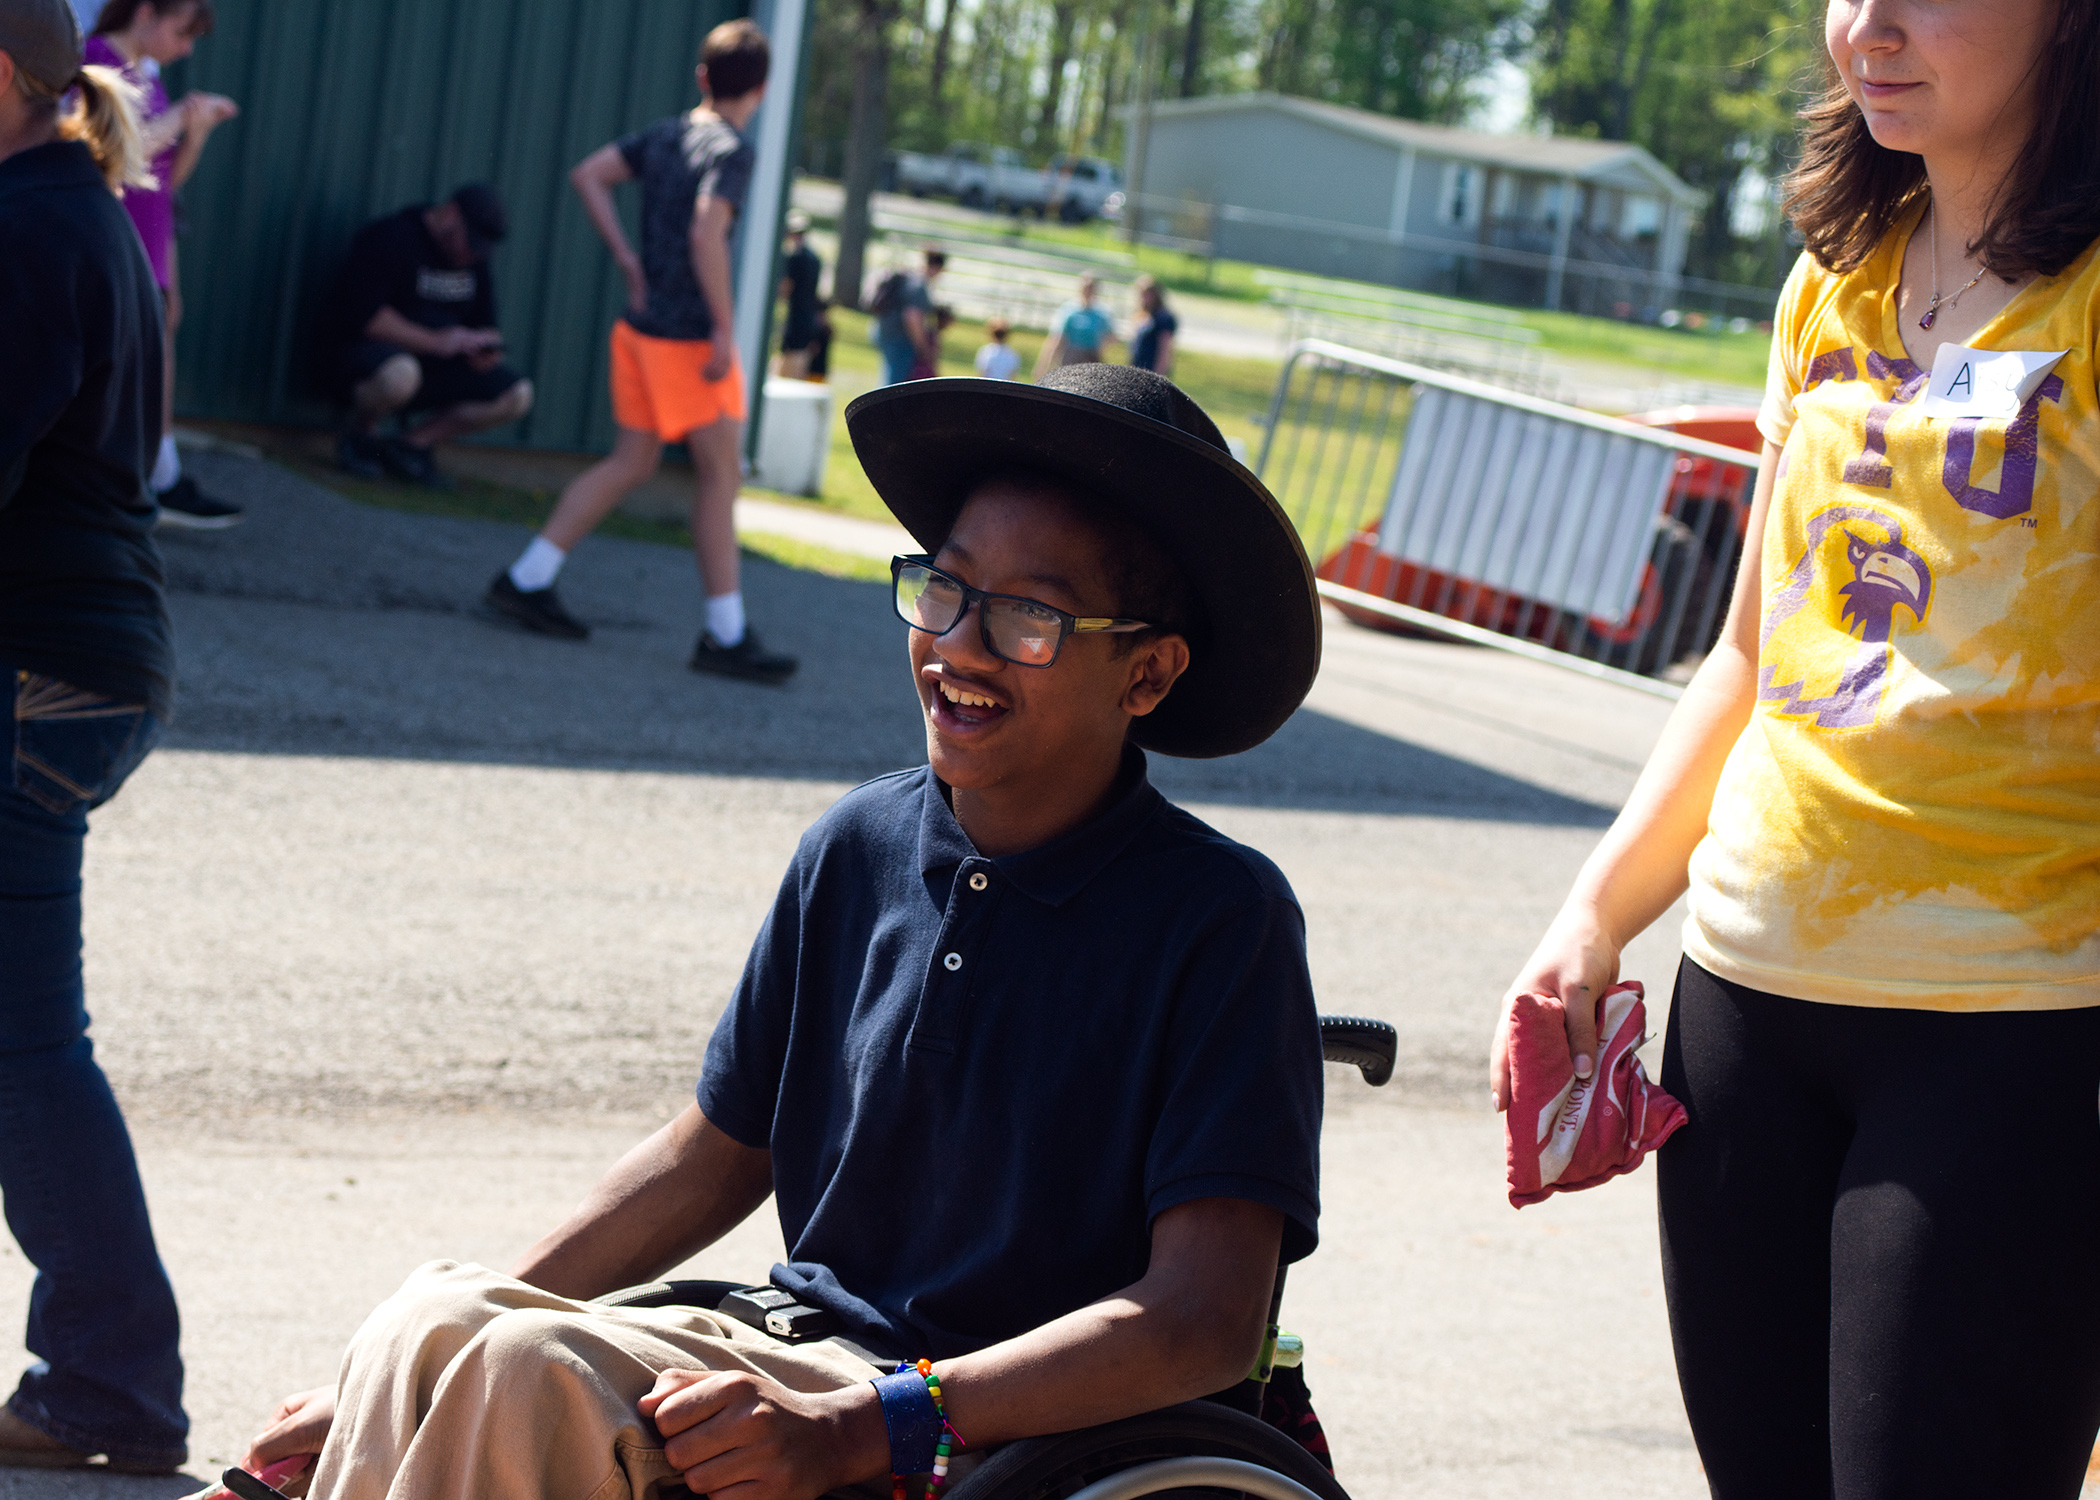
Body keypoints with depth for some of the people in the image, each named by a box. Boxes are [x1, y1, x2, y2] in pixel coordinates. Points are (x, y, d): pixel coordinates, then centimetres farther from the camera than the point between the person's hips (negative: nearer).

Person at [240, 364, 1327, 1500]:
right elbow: (715, 1156, 16)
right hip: (816, 1357, 6)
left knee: (533, 1374, -27)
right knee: (433, 1325, -21)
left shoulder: (1220, 922, -12)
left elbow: (1209, 1313, -18)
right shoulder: (860, 849, 6)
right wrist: (400, 1385, 11)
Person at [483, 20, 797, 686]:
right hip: (688, 337, -8)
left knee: (631, 461, 15)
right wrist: (725, 329, -21)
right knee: (720, 473, -1)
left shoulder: (664, 134, 9)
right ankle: (726, 634, 3)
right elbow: (706, 236, -25)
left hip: (640, 325, 8)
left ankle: (526, 581, 13)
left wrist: (628, 261, 10)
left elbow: (588, 174, 11)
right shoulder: (730, 150, -14)